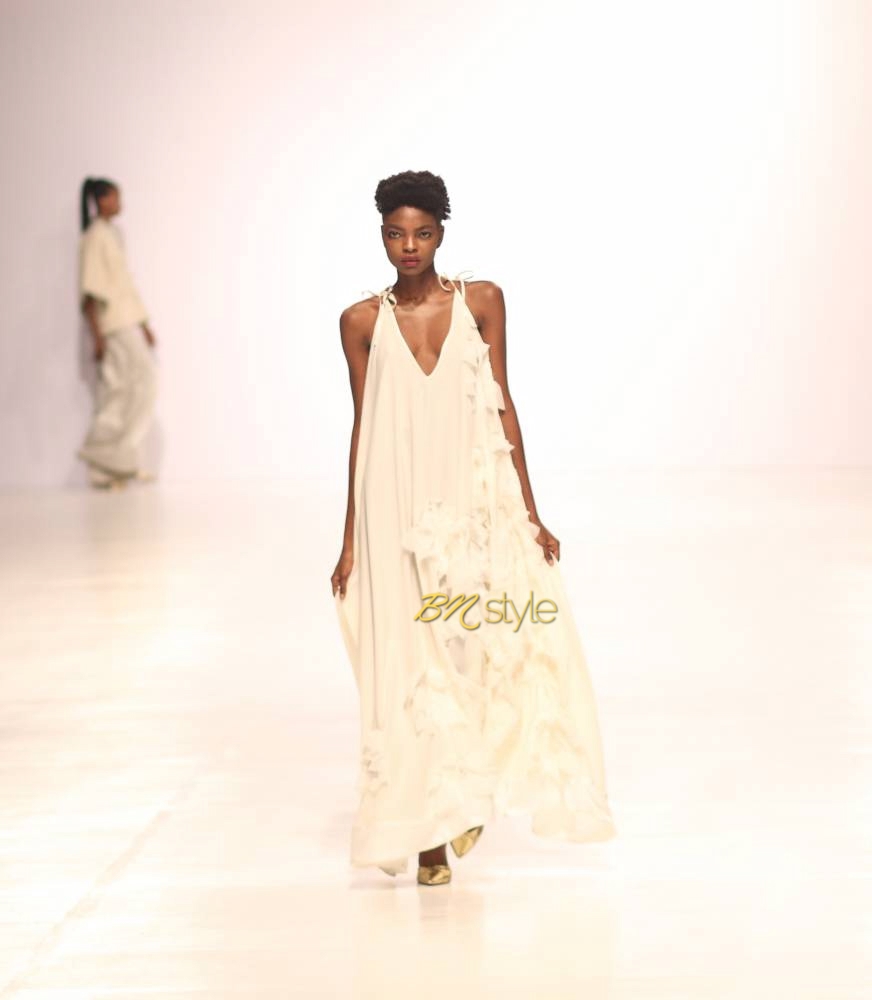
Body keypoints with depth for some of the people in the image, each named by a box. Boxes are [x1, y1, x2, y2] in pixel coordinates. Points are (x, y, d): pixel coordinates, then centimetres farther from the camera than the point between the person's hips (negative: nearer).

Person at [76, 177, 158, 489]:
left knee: (116, 392, 6)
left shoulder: (113, 234, 17)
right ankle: (115, 452, -11)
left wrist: (144, 324, 21)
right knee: (143, 379, -13)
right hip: (112, 323, -9)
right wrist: (97, 336, -19)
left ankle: (104, 469, 6)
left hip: (126, 321, 9)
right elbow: (90, 292, -15)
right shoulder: (94, 236, -11)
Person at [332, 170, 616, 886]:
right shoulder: (363, 321, 5)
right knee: (414, 665, 0)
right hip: (399, 506, 0)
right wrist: (351, 541, 6)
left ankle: (471, 791, 18)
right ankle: (428, 831, 11)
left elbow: (503, 407, 6)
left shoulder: (481, 301, 4)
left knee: (496, 647, -9)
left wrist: (530, 513, 2)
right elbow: (362, 427, 7)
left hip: (477, 498, 0)